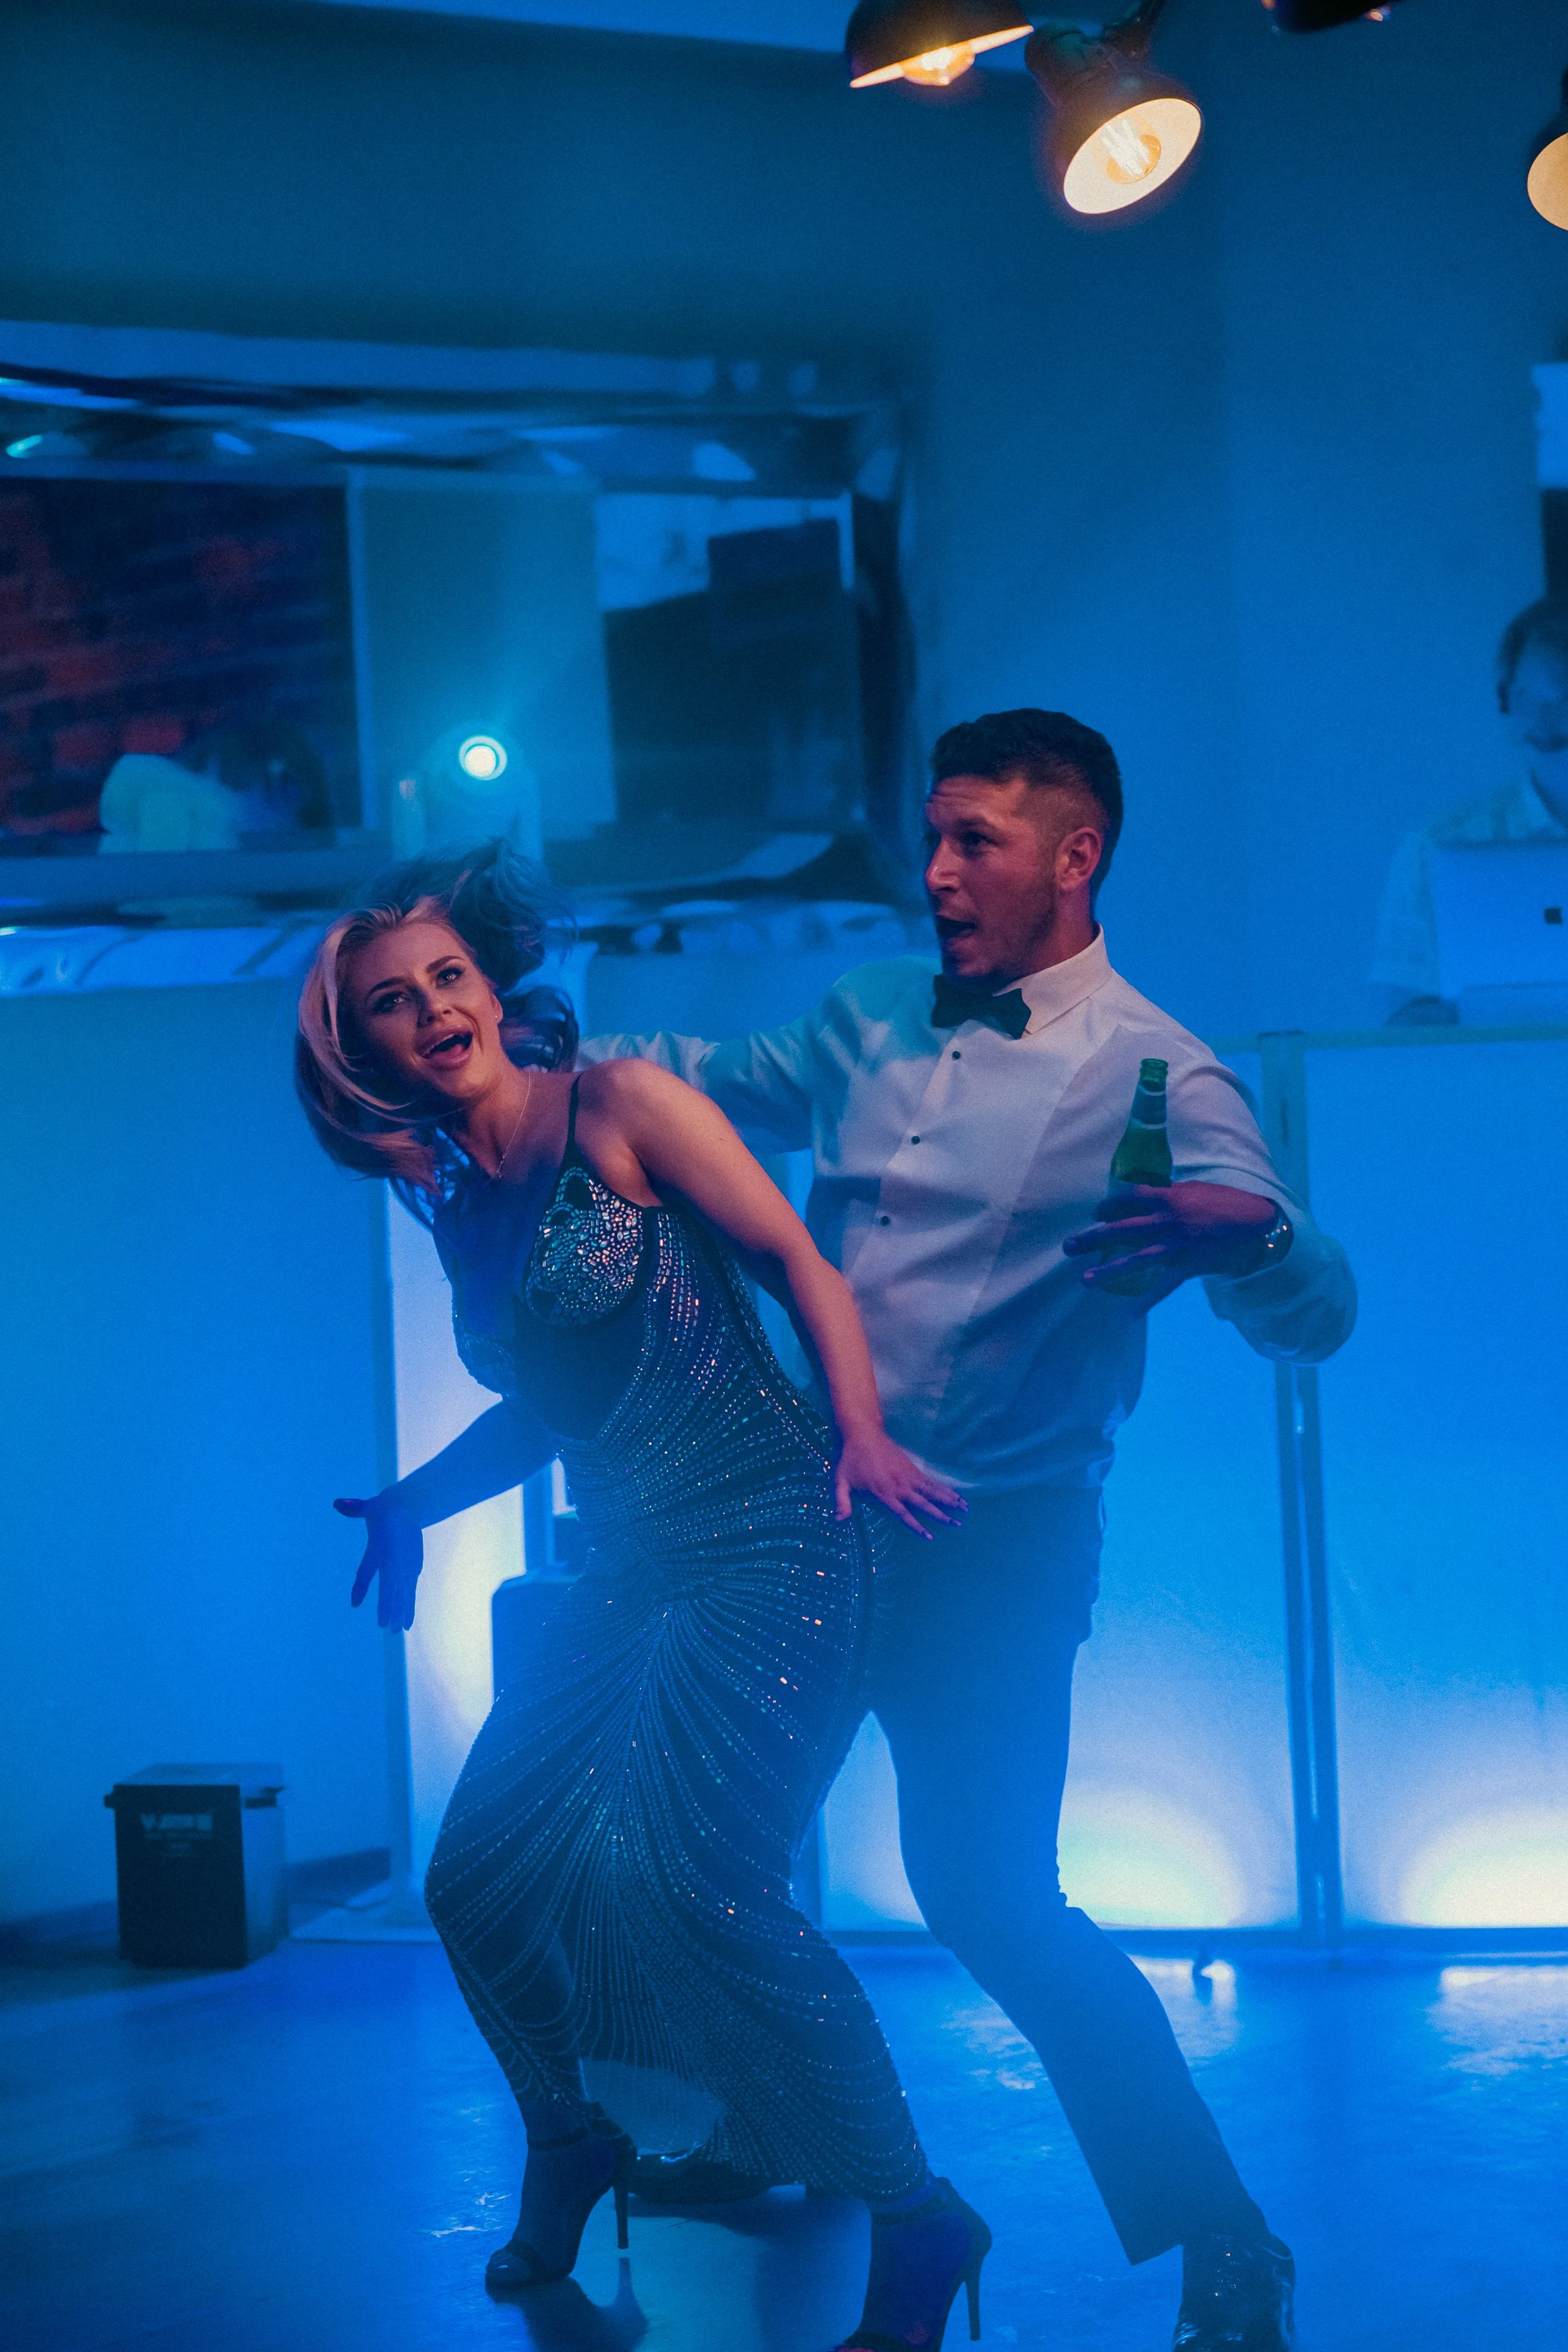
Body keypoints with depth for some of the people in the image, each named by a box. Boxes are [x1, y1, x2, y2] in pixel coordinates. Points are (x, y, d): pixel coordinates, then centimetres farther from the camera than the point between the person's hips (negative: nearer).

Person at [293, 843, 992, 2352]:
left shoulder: (616, 1106, -5)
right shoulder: (455, 1201, 14)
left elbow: (800, 1263, -8)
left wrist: (863, 1436, -21)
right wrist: (415, 1504, 16)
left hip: (771, 1537, -7)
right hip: (632, 1569, 7)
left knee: (689, 1878, -21)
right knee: (481, 1875, 4)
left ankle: (915, 2227, -8)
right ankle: (576, 2153, 32)